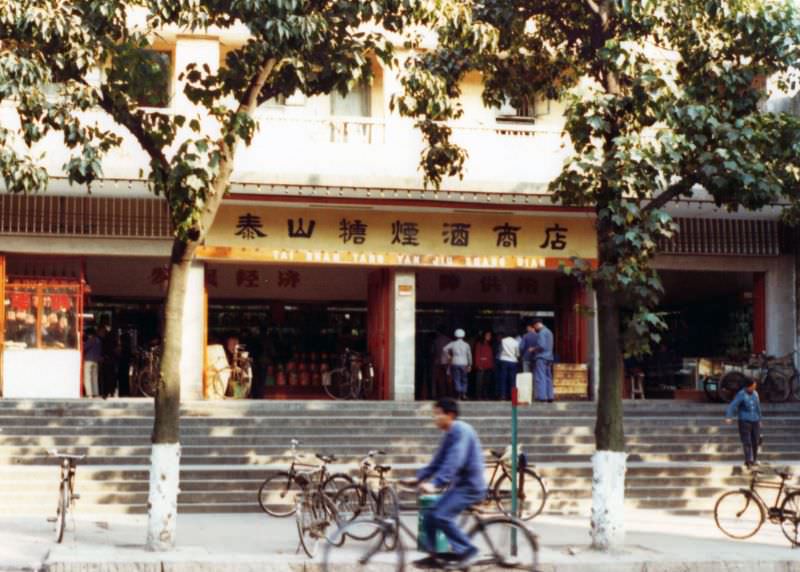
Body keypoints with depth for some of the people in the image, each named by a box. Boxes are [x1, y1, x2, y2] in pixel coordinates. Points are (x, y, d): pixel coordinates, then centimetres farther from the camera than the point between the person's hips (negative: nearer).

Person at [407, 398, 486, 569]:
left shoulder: (461, 430, -17)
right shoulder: (450, 434, 14)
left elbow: (454, 461, -28)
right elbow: (437, 461, 17)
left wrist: (435, 484, -34)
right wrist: (418, 478, 9)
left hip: (470, 486, -10)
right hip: (459, 485, 10)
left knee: (441, 516, -21)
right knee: (430, 516, 4)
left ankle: (467, 551, -10)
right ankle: (433, 556, 13)